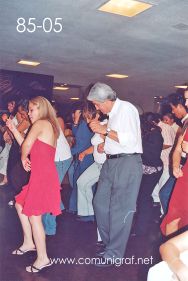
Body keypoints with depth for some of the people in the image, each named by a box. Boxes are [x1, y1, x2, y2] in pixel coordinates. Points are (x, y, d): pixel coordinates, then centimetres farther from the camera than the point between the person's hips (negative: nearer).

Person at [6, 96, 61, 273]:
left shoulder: (40, 123, -8)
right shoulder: (49, 126, 20)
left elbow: (26, 146, -19)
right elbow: (28, 146, 19)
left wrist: (23, 158, 2)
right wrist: (13, 129, 18)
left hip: (42, 175, -10)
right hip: (44, 174, 10)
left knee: (33, 215, -5)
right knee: (20, 205, 21)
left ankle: (42, 258, 4)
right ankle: (29, 243, 31)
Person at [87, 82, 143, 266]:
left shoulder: (126, 109, -9)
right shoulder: (112, 113, 16)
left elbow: (130, 139, -20)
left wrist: (105, 130, -17)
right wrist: (104, 145, 12)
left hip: (127, 163, -9)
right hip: (111, 162, 9)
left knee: (119, 209, -3)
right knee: (100, 203, 12)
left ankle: (114, 253, 8)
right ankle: (109, 242, 28)